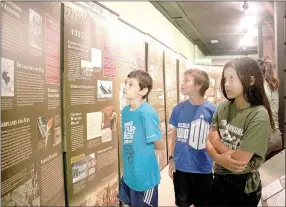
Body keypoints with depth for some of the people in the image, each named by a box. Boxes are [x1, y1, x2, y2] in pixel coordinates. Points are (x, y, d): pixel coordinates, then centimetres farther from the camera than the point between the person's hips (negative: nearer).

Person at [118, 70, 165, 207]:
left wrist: (144, 147, -4)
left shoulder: (146, 113, -23)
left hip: (144, 176, -7)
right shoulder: (125, 110, 1)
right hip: (128, 174, 8)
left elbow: (160, 146, -16)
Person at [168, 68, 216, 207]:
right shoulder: (178, 109, -2)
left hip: (203, 169, -2)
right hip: (180, 167, 2)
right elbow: (175, 136, 7)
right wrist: (171, 159, 4)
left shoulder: (212, 110, -11)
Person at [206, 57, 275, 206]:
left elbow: (239, 160, -25)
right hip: (219, 180, 5)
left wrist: (215, 138, -11)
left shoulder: (259, 116, -22)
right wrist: (220, 158, -23)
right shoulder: (222, 107, -3)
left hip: (243, 186, -5)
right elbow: (209, 142, -3)